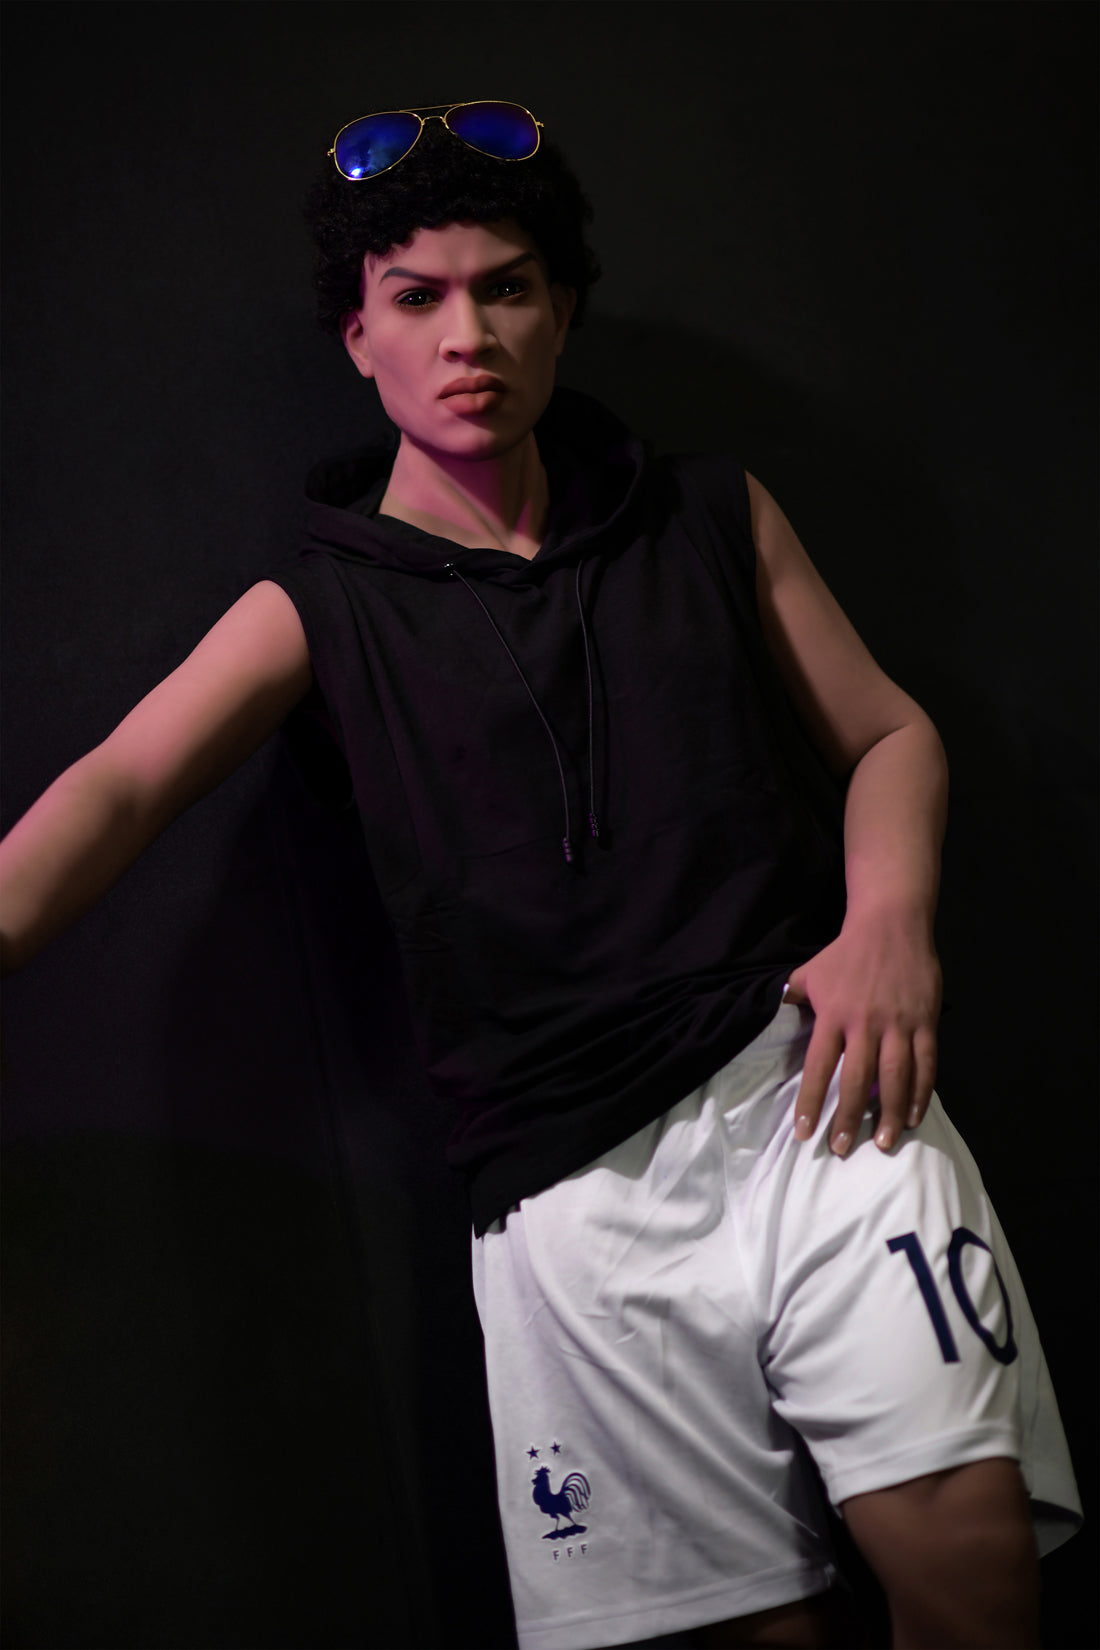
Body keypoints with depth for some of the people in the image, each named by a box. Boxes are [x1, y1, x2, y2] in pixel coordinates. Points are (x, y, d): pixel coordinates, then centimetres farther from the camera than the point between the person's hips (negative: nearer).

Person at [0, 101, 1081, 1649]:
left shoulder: (711, 517, 14)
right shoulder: (316, 612, 9)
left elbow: (888, 732, 17)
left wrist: (890, 917, -6)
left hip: (810, 1092, 1)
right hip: (574, 1188, 0)